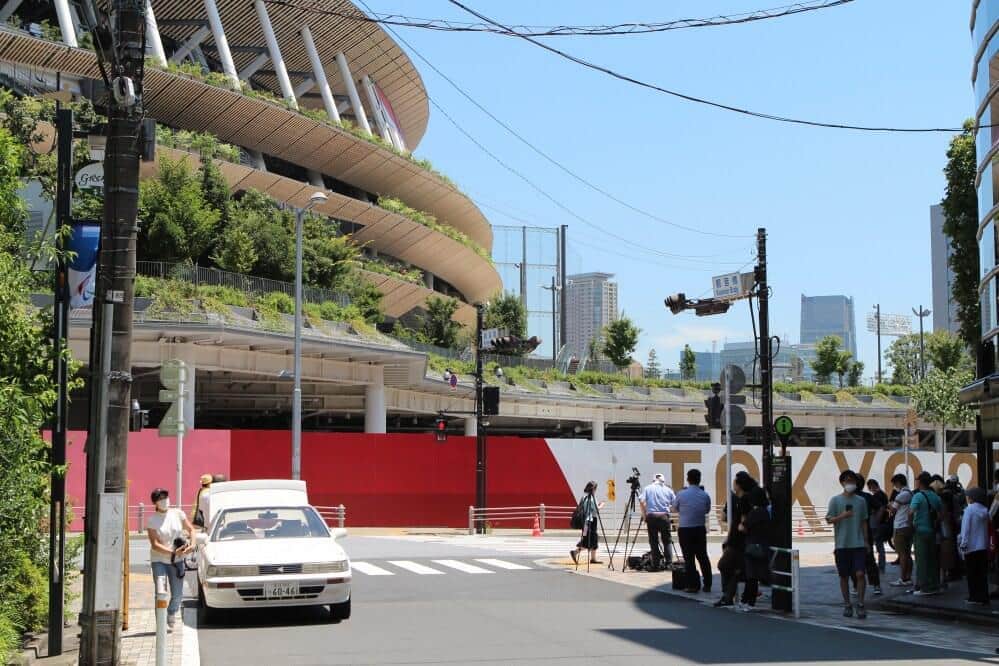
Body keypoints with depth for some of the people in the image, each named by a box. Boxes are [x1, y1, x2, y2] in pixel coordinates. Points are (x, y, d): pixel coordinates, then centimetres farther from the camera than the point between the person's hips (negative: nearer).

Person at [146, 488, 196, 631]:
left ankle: (171, 615, 35)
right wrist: (173, 552, -25)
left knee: (177, 595, 8)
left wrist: (192, 544, -10)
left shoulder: (178, 514, 0)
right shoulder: (152, 520, -10)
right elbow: (155, 545, -15)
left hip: (177, 560, 3)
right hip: (159, 560, -3)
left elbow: (191, 529, 9)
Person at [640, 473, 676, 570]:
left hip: (651, 516, 0)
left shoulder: (648, 488, 8)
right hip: (664, 516, 0)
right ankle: (668, 562, 4)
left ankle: (656, 565, 4)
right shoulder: (668, 490, 11)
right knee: (666, 540, 11)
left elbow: (642, 502, -3)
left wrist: (644, 516, 3)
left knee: (654, 541, 4)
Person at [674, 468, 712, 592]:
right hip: (700, 529, 3)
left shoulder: (681, 494, -11)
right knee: (703, 556, 11)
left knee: (689, 558, 2)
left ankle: (693, 585, 2)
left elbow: (675, 509, 4)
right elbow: (707, 510, 11)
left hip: (685, 530, -3)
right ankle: (707, 585, 13)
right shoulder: (705, 495, -4)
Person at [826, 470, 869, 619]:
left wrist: (866, 541, 11)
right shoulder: (835, 500, 0)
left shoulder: (861, 500, 8)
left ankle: (860, 604, -1)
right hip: (842, 545, -1)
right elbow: (829, 520, -2)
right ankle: (847, 605, 17)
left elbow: (864, 522, 14)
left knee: (860, 573, -10)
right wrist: (842, 516, -19)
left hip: (859, 544, 1)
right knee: (844, 576, 6)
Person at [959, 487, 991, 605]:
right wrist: (987, 543, 15)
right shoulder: (985, 510, 7)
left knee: (972, 573, 3)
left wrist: (963, 544, -9)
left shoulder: (969, 510, -11)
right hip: (983, 546, 5)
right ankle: (983, 598, 9)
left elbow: (966, 529, -13)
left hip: (971, 547, -5)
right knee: (982, 573, 9)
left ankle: (975, 597, 4)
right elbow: (988, 528, 10)